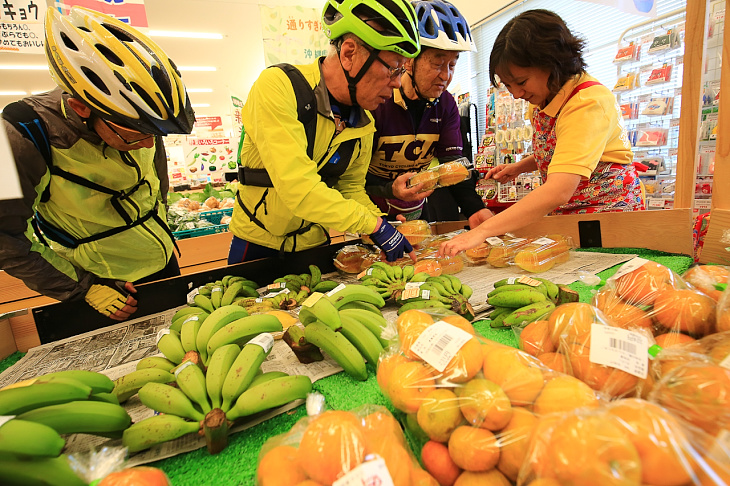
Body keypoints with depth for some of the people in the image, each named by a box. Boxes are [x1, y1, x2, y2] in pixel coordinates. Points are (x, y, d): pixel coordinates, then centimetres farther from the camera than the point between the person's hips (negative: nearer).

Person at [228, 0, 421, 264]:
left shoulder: (365, 122, -5)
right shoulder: (278, 86, -25)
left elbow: (351, 186, 1)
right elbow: (296, 187, -33)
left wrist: (381, 225, -16)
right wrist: (374, 225, -29)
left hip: (314, 243, 5)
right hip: (257, 243, -4)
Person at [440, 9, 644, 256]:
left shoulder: (588, 102, -21)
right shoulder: (542, 100, 4)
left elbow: (558, 191, -33)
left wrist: (481, 231, -38)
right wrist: (519, 167, 3)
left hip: (606, 208, -6)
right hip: (566, 215, 6)